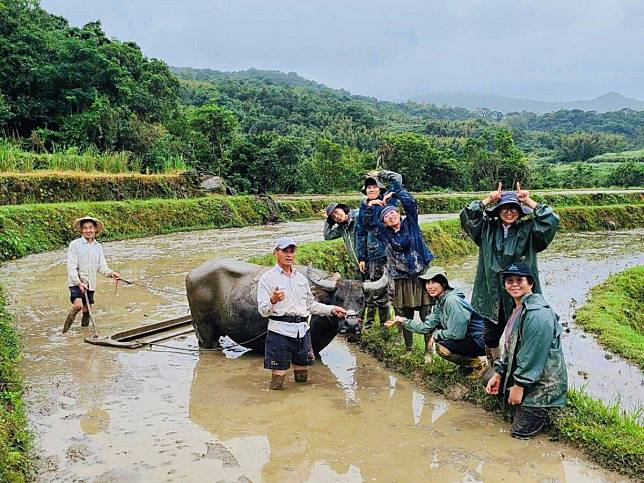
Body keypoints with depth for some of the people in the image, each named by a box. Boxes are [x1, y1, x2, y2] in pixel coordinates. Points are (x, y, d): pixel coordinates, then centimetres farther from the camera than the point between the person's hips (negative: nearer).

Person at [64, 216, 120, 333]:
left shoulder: (98, 247, 10)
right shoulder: (75, 244, -6)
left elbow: (102, 266, 7)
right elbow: (71, 266, -11)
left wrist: (111, 273, -13)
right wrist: (78, 282, -21)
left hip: (90, 283, 5)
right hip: (76, 282, -5)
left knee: (86, 309, 11)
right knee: (78, 305, -22)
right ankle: (65, 330, -6)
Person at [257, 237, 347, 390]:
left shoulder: (301, 278, 17)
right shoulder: (267, 278, -2)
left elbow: (311, 304, 26)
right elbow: (263, 311, -10)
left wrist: (332, 309, 14)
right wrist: (273, 300, -31)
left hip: (302, 330, 6)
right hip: (280, 330, -6)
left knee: (302, 377, 13)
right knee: (278, 376, -4)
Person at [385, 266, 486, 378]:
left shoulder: (452, 301, -24)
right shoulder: (440, 302, 6)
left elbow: (456, 334, -25)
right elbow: (426, 327, 7)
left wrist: (436, 335, -11)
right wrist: (402, 321, 6)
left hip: (479, 342, -10)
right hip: (464, 339, 10)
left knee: (442, 347, -23)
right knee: (434, 331, 12)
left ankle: (477, 365, -2)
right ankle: (465, 363, 17)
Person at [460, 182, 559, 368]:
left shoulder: (528, 230, -1)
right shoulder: (487, 228, 5)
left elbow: (551, 221, -12)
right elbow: (466, 216, -3)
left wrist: (529, 201, -10)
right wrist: (488, 200, -7)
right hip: (492, 294, 3)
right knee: (490, 337, 14)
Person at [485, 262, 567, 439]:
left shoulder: (539, 313, -25)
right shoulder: (518, 309, 8)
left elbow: (534, 355, -26)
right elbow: (510, 347, 13)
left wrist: (519, 386, -21)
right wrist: (498, 374, 7)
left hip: (542, 383, -10)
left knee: (521, 431, -8)